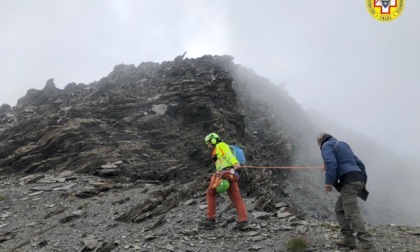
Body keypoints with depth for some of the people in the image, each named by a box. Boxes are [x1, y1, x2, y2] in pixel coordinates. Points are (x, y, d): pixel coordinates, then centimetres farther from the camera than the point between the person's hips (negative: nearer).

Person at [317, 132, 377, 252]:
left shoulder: (327, 145, 3)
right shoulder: (342, 145, 29)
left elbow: (331, 163, -17)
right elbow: (359, 163, 27)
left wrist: (328, 182, -16)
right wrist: (363, 180, 25)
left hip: (348, 181, -9)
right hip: (358, 179, 9)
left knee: (352, 212, -14)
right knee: (339, 208, 17)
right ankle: (348, 239, 14)